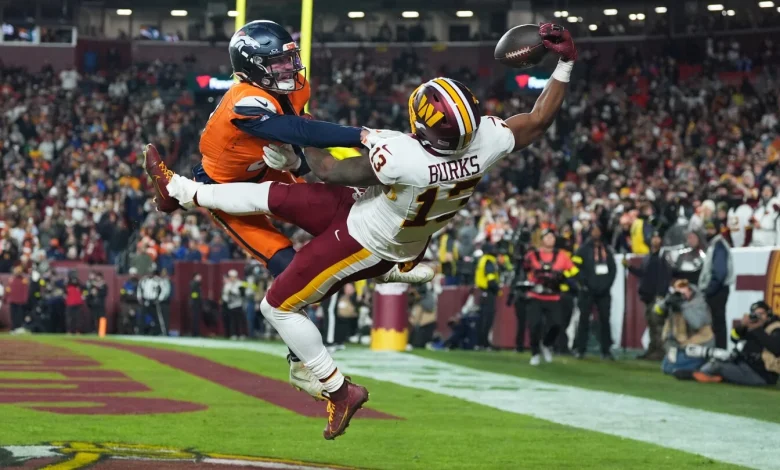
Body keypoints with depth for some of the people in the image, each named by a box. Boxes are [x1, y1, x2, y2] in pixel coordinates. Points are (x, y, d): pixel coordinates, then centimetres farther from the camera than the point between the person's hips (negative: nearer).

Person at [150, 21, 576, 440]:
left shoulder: (402, 158, -42)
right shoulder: (485, 141, -27)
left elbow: (328, 172, -25)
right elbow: (538, 121, -9)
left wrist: (305, 138, -6)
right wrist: (565, 63, -6)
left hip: (362, 244, -8)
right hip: (405, 243, 8)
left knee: (278, 306, 9)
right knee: (271, 196, 15)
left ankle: (339, 392, 20)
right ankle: (181, 190, 31)